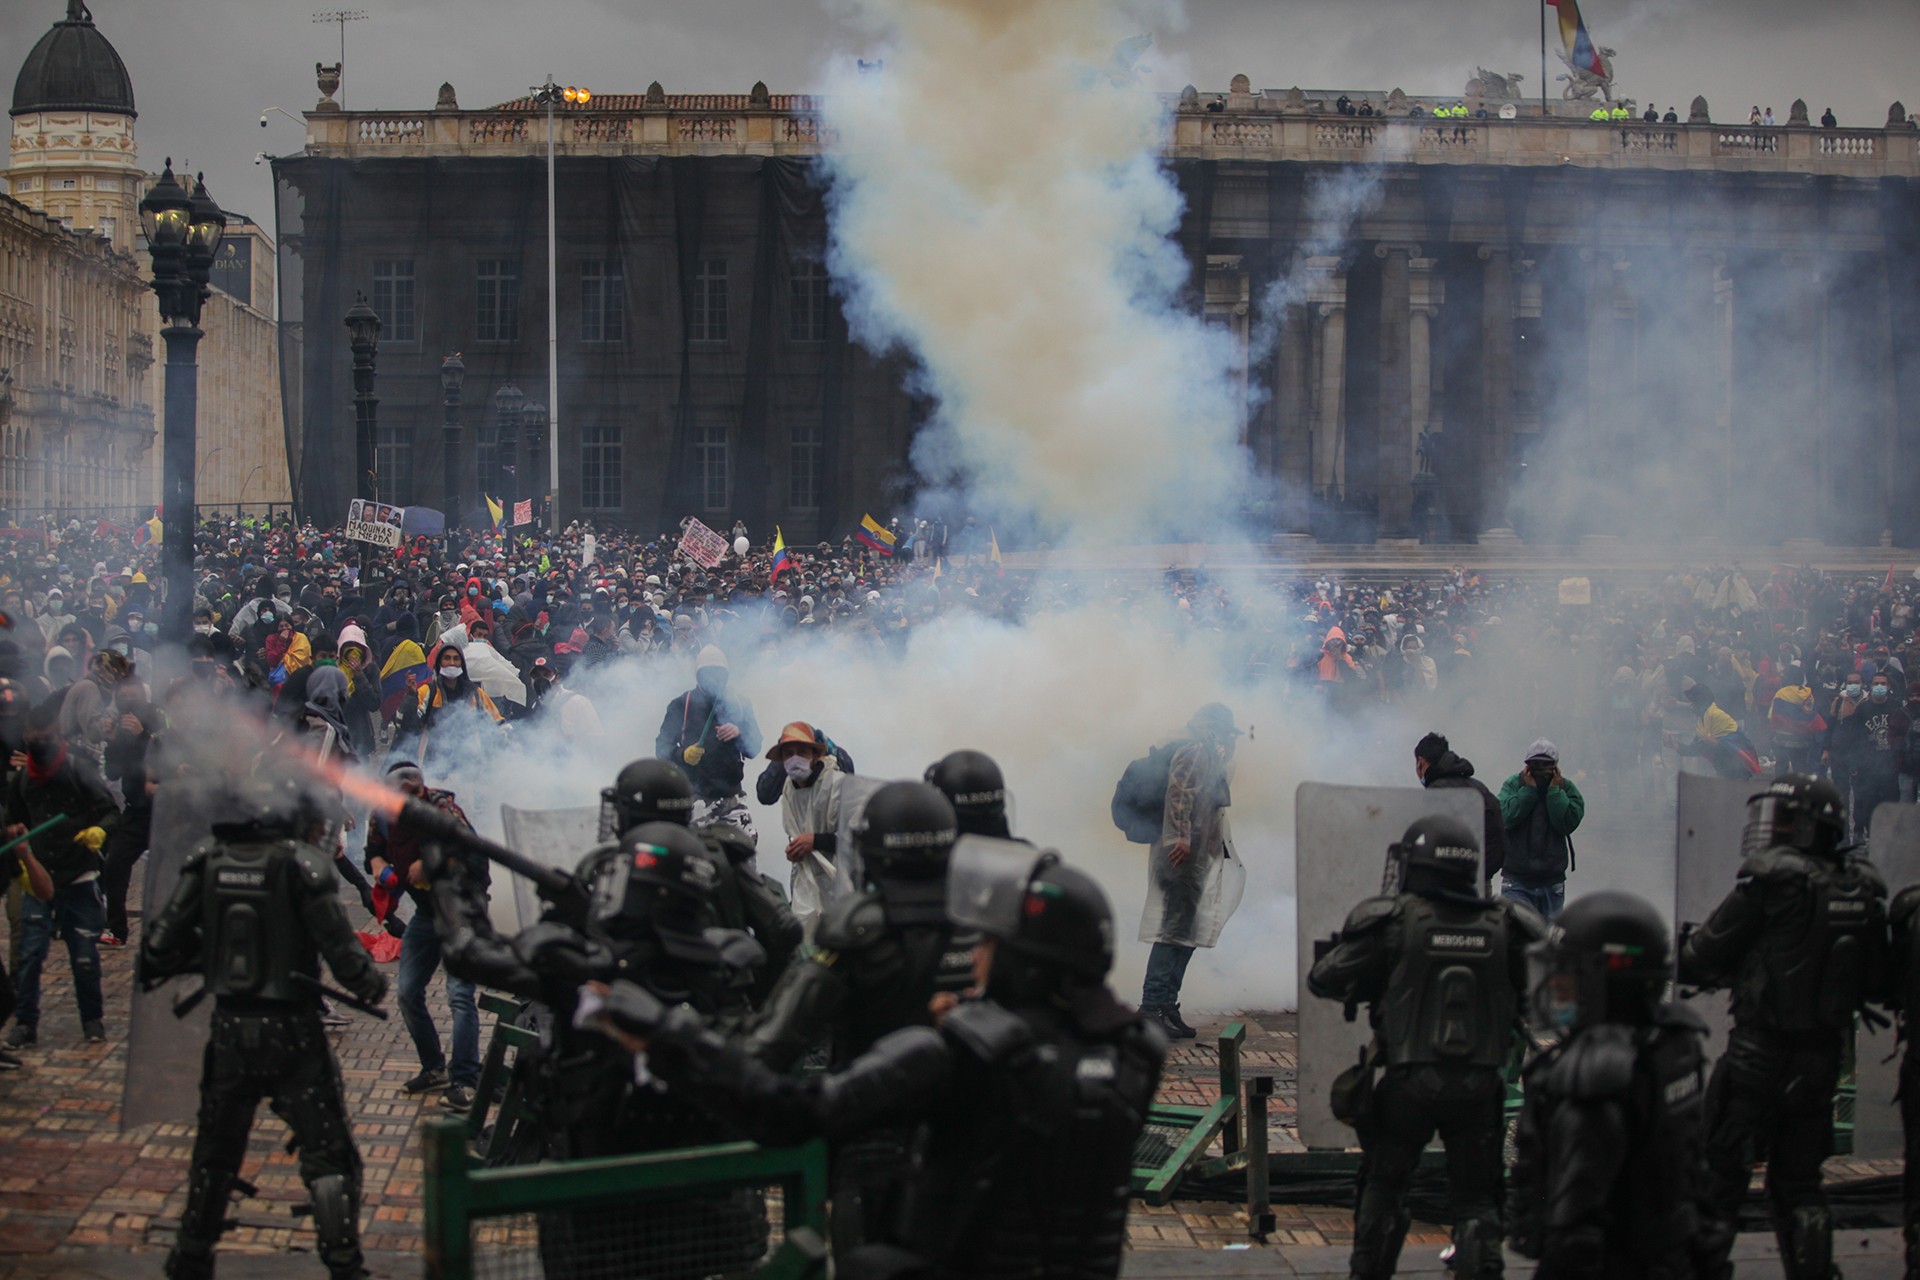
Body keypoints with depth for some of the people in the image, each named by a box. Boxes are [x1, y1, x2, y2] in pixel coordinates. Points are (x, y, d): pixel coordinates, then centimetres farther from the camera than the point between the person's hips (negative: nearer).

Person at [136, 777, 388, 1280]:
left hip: (229, 1031, 4)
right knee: (328, 1157, 3)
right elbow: (337, 942, -15)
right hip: (292, 1032, -4)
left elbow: (162, 943, 1)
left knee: (215, 1156, 21)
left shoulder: (208, 863, 1)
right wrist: (369, 983, 3)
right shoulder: (299, 865, -12)